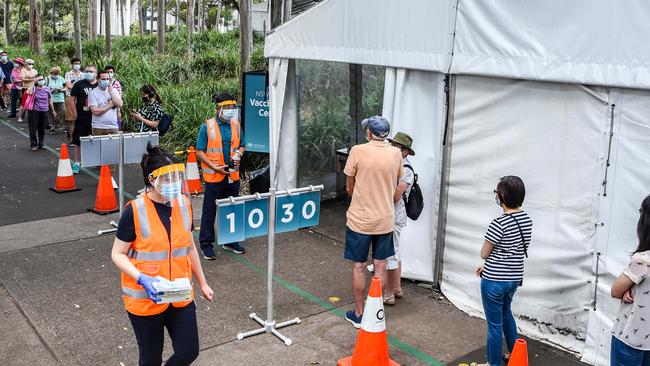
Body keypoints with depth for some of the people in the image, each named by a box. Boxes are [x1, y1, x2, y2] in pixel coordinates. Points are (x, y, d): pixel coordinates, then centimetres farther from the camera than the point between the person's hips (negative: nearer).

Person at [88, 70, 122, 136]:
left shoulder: (113, 90, 10)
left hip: (114, 128, 3)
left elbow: (120, 105, -5)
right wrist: (110, 105, -6)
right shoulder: (93, 93, -2)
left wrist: (111, 92, -7)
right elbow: (95, 111, -13)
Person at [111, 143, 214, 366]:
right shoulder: (134, 211, -16)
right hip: (145, 299, -4)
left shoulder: (183, 205, -1)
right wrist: (142, 279, -25)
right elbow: (118, 254, -10)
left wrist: (202, 283, 16)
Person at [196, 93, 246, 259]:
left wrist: (239, 153, -6)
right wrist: (214, 167, -16)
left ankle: (230, 241, 28)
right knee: (209, 211, 3)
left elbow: (242, 146, 17)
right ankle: (206, 245, 13)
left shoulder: (236, 125, 7)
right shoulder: (207, 127, -6)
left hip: (233, 175, 5)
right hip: (214, 177, -4)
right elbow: (200, 152, -6)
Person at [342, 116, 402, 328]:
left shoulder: (358, 151, -12)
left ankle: (358, 314, 17)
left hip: (360, 220, -3)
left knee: (358, 267, 8)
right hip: (385, 220, 3)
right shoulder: (395, 154, -3)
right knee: (380, 267, 12)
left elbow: (349, 187, -4)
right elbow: (395, 185, 8)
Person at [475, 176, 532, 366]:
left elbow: (484, 254, -13)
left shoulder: (499, 223, -24)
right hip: (515, 277, 8)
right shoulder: (526, 219, -1)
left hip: (495, 281, -8)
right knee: (506, 312, 30)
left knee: (495, 323, 8)